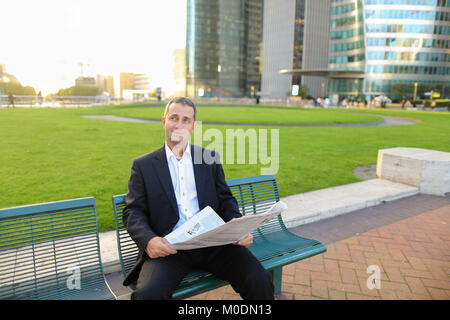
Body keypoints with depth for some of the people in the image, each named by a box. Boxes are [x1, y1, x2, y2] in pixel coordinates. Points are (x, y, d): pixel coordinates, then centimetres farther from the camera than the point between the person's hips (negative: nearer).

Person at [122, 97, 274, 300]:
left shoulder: (210, 158, 15)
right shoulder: (143, 165, 10)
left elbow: (226, 200, 14)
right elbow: (132, 212, 5)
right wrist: (148, 240, -16)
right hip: (168, 247, -1)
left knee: (260, 281, -17)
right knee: (147, 294, -29)